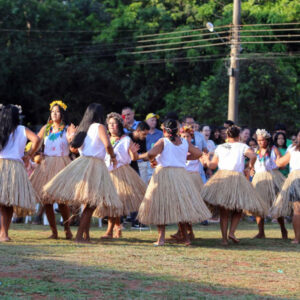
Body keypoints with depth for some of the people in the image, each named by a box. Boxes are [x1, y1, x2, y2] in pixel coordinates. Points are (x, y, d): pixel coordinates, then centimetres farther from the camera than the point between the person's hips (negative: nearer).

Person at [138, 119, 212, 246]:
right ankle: (186, 237, 14)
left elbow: (151, 153, -18)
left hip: (164, 173, -4)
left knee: (161, 207, 2)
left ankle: (161, 238, -5)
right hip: (181, 173, 4)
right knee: (182, 205, 12)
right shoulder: (185, 142, 7)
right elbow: (198, 153, 12)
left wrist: (152, 160, 2)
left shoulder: (163, 141, -6)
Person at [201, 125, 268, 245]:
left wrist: (207, 159, 35)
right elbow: (253, 156, -12)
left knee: (223, 212, 6)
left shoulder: (220, 147, 14)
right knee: (238, 210, 11)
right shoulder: (242, 146, 5)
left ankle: (224, 238, 1)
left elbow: (212, 165, 15)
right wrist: (250, 167, 6)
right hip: (237, 178, -3)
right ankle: (231, 232, -5)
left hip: (221, 177, 3)